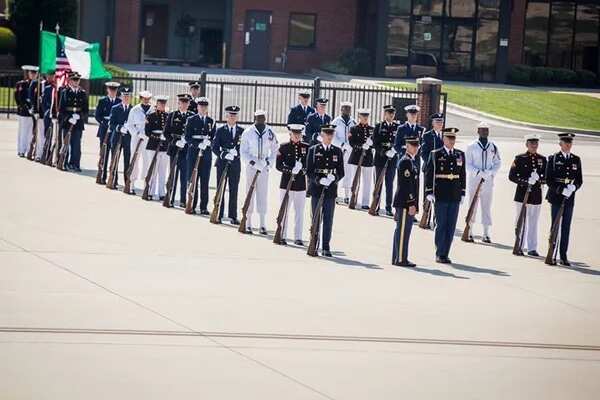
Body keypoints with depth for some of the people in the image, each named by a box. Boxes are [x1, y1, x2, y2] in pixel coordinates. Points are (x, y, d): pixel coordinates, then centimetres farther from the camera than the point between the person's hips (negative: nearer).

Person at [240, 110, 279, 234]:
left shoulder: (270, 133, 1)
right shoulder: (248, 133, -5)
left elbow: (275, 150, 11)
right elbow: (243, 152, -2)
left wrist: (268, 162, -4)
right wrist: (253, 162, -15)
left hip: (264, 168, 1)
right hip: (251, 167, -1)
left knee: (263, 194, 1)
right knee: (250, 194, 0)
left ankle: (263, 224, 4)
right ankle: (248, 223, 5)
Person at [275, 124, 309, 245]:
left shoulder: (306, 148, 4)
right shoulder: (284, 147, 0)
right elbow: (278, 165, -5)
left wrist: (302, 167, -15)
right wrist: (290, 170, -18)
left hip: (301, 184, 1)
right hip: (286, 183, -1)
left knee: (299, 212, 5)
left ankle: (298, 237, 10)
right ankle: (282, 236, 9)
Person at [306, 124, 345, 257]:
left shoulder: (337, 151, 8)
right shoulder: (313, 150, 2)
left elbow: (341, 172, 8)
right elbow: (309, 171, -2)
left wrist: (334, 178, -13)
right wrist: (318, 180, -18)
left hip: (331, 190, 1)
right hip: (316, 190, -1)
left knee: (328, 220, 1)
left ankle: (326, 247, 5)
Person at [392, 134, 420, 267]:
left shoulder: (412, 161, 17)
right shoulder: (405, 162, -14)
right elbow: (406, 185, -19)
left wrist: (414, 204, 21)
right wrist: (411, 204, -21)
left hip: (407, 203, 10)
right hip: (405, 202, -10)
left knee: (401, 230, 13)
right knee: (403, 230, -7)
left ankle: (397, 258, 19)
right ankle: (401, 259, -4)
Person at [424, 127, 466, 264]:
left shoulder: (460, 155, 10)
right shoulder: (435, 155, -1)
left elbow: (462, 175, 13)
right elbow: (429, 173, -2)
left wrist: (462, 193, 9)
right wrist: (429, 192, -7)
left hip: (455, 197, 4)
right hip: (440, 197, -4)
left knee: (451, 227, 4)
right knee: (441, 226, -2)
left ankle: (445, 254, 9)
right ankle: (439, 254, 4)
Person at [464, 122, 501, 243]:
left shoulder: (493, 147, 6)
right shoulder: (471, 146, -2)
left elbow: (498, 163, 8)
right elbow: (467, 164, -5)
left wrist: (490, 173, -10)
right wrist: (479, 172, -20)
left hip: (488, 181, 2)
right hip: (474, 181, -2)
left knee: (487, 207, 4)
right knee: (472, 206, 1)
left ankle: (486, 234, 8)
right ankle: (469, 232, 7)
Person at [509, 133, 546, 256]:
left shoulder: (542, 159, 7)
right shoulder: (520, 158, -1)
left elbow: (546, 177, 6)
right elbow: (512, 176, -5)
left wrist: (538, 179, -15)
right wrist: (525, 182, -16)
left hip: (536, 194, 2)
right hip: (522, 194, -2)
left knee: (533, 222, 5)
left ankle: (532, 248, 10)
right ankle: (520, 246, 8)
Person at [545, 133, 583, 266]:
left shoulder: (576, 160, 10)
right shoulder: (553, 158, 0)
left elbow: (579, 180, 11)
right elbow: (548, 179, -4)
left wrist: (573, 187, -10)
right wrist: (560, 190, -16)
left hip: (569, 198, 3)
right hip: (556, 197, -3)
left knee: (566, 227, 4)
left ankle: (563, 256, 8)